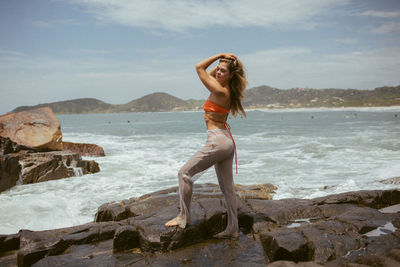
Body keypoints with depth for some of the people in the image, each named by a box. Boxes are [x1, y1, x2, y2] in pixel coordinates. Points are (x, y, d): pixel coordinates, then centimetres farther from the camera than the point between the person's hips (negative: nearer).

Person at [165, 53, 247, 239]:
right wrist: (222, 61, 15)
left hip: (218, 141, -10)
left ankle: (184, 216, 10)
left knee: (185, 173, 0)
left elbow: (199, 67, -9)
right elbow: (210, 73, 28)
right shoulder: (227, 90, 11)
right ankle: (233, 229, 18)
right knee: (227, 187, 12)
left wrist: (220, 55, -4)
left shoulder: (220, 91, -15)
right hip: (227, 141, 10)